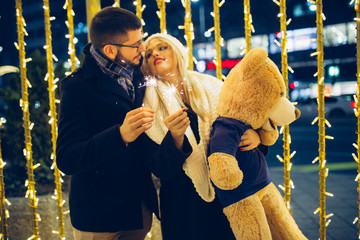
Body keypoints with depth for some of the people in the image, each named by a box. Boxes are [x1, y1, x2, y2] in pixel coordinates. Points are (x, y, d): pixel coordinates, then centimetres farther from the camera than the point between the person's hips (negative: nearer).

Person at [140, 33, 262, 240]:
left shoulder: (211, 87, 4)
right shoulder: (150, 103, -4)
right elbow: (160, 170, -10)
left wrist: (256, 135, -14)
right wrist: (175, 138, -28)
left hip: (227, 193, 2)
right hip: (184, 204, -2)